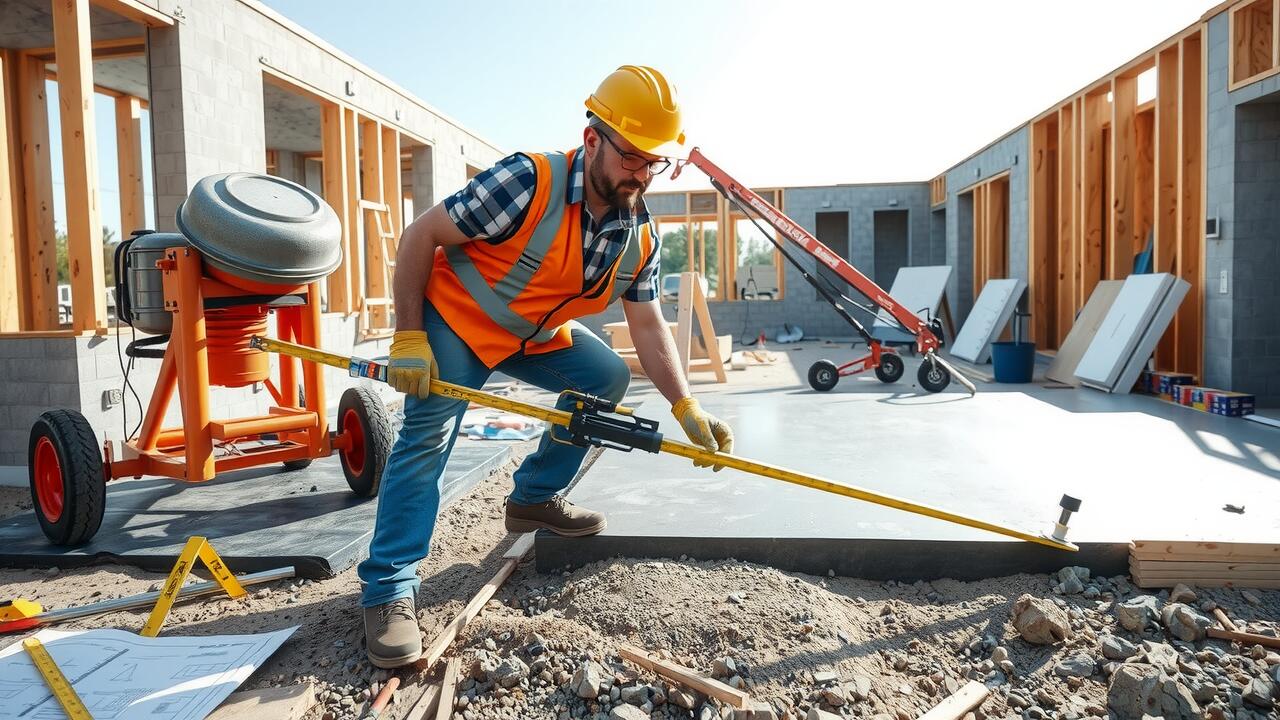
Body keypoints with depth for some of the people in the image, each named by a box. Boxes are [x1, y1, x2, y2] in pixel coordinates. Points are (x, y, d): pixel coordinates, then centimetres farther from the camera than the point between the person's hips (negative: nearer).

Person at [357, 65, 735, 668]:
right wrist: (409, 336, -24)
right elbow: (420, 236, -23)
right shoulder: (529, 183, -30)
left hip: (537, 335, 7)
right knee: (428, 436, -18)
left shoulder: (641, 237, -10)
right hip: (455, 320, -6)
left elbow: (648, 327, -4)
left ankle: (534, 498, 14)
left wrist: (687, 409, -14)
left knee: (607, 378, -1)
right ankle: (387, 591, -10)